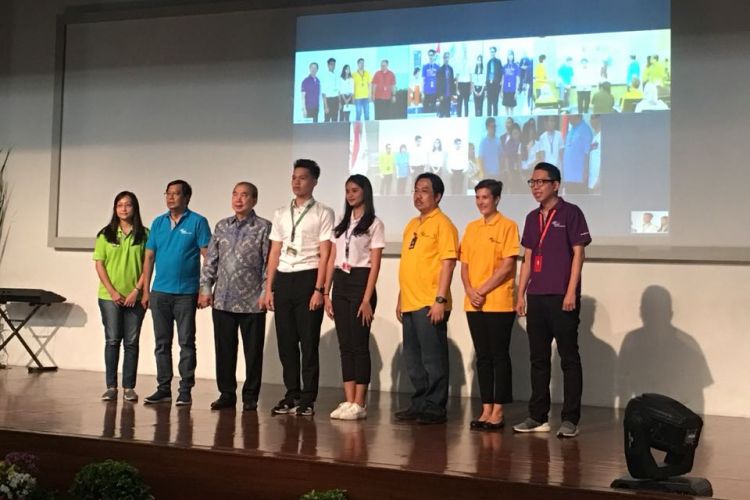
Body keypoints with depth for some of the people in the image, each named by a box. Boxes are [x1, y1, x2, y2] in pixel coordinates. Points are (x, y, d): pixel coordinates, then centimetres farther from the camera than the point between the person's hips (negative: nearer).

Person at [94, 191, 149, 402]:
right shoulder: (105, 235, 4)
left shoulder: (144, 234, 1)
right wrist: (112, 292, -7)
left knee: (131, 342, 3)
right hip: (110, 296, 1)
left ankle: (129, 387, 8)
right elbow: (99, 264, 2)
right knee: (112, 340, 3)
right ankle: (111, 386, 8)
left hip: (135, 297, 0)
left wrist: (137, 290, -8)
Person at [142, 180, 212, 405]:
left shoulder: (197, 222, -2)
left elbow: (208, 256, -5)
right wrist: (146, 290, 7)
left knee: (186, 342, 1)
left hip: (186, 293, -4)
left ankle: (186, 390, 6)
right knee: (161, 343, 9)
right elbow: (149, 257, 12)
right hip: (159, 292, 5)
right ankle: (163, 388, 17)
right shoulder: (158, 222, 11)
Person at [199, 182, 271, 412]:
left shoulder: (263, 227, -1)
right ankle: (226, 393, 20)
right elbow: (210, 260, 13)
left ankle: (250, 397, 12)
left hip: (252, 302, -4)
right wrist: (205, 288, 6)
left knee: (253, 351, 3)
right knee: (224, 350, 8)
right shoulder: (221, 226, 12)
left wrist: (265, 293, -10)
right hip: (222, 300, 4)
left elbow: (269, 263, -5)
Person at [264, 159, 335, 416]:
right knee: (286, 341, 8)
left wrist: (319, 289, -13)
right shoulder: (281, 213, 14)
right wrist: (269, 288, 9)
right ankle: (292, 395, 18)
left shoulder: (323, 213, -1)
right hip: (283, 280, 5)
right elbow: (274, 253, 14)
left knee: (308, 341, -1)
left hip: (307, 279, -5)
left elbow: (324, 254, -6)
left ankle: (308, 399, 7)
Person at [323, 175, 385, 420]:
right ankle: (348, 401, 8)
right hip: (340, 284, 6)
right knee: (345, 345, 5)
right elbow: (332, 260, 13)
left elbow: (374, 265, -7)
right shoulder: (341, 223, 15)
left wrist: (367, 299, -14)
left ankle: (359, 404, 0)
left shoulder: (374, 224, -2)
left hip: (360, 283, -6)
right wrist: (326, 292, 6)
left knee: (359, 344, -4)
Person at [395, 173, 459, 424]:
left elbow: (448, 262, -13)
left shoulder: (442, 224, -6)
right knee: (413, 358, 12)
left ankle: (435, 407, 5)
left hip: (430, 304, -8)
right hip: (410, 303, 8)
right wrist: (400, 299, 18)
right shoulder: (412, 225, 18)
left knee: (433, 357, -2)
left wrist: (440, 299, -19)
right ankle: (419, 403, 22)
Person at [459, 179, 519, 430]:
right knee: (483, 357, 8)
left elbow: (507, 266, -11)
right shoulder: (471, 227, 13)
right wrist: (470, 290, -5)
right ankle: (486, 409, 14)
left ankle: (498, 411, 5)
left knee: (499, 356, 0)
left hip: (499, 303, -5)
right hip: (474, 304, 6)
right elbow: (464, 264, 12)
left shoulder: (507, 226, -4)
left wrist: (482, 291, -13)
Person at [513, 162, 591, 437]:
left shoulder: (571, 213, -3)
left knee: (569, 358, -1)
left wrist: (571, 292, -14)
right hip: (536, 298, 6)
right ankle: (538, 417, 16)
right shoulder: (532, 218, 15)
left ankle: (570, 419, 3)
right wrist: (521, 294, 11)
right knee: (538, 358, 9)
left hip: (562, 297, -6)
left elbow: (578, 253, -7)